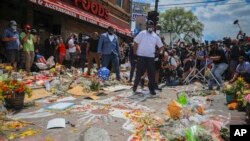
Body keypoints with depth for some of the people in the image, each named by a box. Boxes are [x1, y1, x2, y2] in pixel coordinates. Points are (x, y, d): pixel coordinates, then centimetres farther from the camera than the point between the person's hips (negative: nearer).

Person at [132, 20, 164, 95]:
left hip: (151, 57, 3)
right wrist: (136, 52, -5)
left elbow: (161, 46, 15)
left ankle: (152, 88, 15)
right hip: (141, 56, -3)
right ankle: (135, 86, 19)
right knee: (139, 73, 1)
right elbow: (136, 43, 0)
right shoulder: (142, 33, 0)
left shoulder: (156, 36, 10)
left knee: (152, 74, 3)